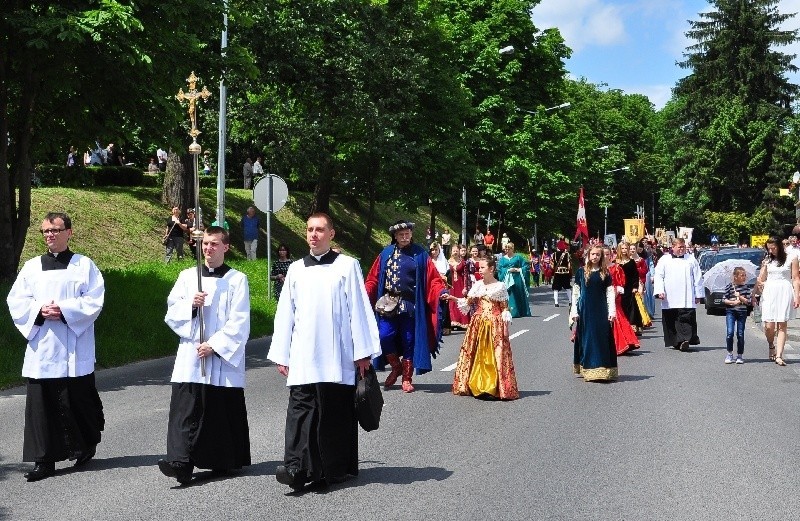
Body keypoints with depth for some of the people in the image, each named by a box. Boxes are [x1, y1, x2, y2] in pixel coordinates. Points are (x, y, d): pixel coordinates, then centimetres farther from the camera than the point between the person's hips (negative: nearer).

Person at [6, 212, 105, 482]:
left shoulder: (84, 265, 5)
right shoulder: (32, 267, 13)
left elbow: (94, 300, -4)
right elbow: (15, 300, 6)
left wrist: (64, 309, -17)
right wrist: (39, 310, -12)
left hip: (75, 350, -2)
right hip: (40, 348, 3)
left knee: (78, 398, 3)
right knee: (40, 403, -2)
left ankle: (87, 445, 28)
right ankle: (44, 460, 3)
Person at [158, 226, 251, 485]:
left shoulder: (237, 280, 1)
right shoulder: (187, 276, 12)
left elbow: (239, 323, -5)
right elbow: (172, 312, 9)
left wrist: (214, 345, -13)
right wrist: (190, 304, -11)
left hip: (223, 359, -2)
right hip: (190, 357, 2)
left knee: (224, 411, 4)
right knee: (185, 409, -8)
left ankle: (226, 461, 18)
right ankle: (180, 462, -14)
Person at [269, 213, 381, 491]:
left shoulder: (347, 266, 1)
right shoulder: (296, 269, 12)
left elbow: (359, 310, -1)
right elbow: (285, 314, 13)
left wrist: (363, 352, -4)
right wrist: (282, 355, 10)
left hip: (337, 356, -2)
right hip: (302, 358, 3)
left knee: (336, 413, 4)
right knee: (300, 410, -6)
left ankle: (335, 468, 16)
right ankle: (297, 468, -11)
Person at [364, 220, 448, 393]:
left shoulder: (419, 254, 1)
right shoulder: (386, 254, 7)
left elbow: (432, 279, -4)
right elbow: (373, 279, 5)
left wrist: (442, 292, -20)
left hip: (410, 307, -2)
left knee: (409, 341, 4)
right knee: (384, 337, -8)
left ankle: (407, 378, 16)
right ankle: (396, 367, 18)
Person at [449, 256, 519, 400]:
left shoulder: (500, 286, -1)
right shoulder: (478, 285, 9)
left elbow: (505, 309, 0)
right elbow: (467, 302, 8)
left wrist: (505, 327, -5)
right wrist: (453, 298, -5)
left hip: (495, 325, -4)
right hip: (478, 323, 4)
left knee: (495, 355, -5)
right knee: (476, 354, 3)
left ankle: (494, 386, 0)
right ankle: (475, 385, 9)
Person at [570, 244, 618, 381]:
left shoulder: (605, 272, 4)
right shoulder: (581, 271, 4)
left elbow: (610, 292, 2)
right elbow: (575, 292, 5)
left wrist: (612, 310, -6)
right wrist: (574, 311, -1)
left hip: (601, 310, 0)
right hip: (585, 309, 0)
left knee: (602, 338, -1)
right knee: (586, 338, 3)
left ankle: (602, 370, 3)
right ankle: (588, 370, 10)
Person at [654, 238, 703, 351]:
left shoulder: (691, 259, 10)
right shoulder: (664, 260, 9)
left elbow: (698, 278, 11)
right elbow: (658, 276, 4)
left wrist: (698, 294, 7)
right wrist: (660, 290, -10)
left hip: (687, 299, -1)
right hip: (669, 299, 1)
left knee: (686, 318, -13)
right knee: (671, 321, 3)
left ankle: (684, 340, -21)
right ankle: (675, 342, 13)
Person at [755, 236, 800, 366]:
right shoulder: (767, 260, 12)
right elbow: (760, 278, 15)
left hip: (784, 293, -2)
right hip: (769, 293, 2)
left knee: (782, 325, -3)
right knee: (769, 325, -7)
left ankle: (779, 356, -6)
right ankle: (771, 346, 22)